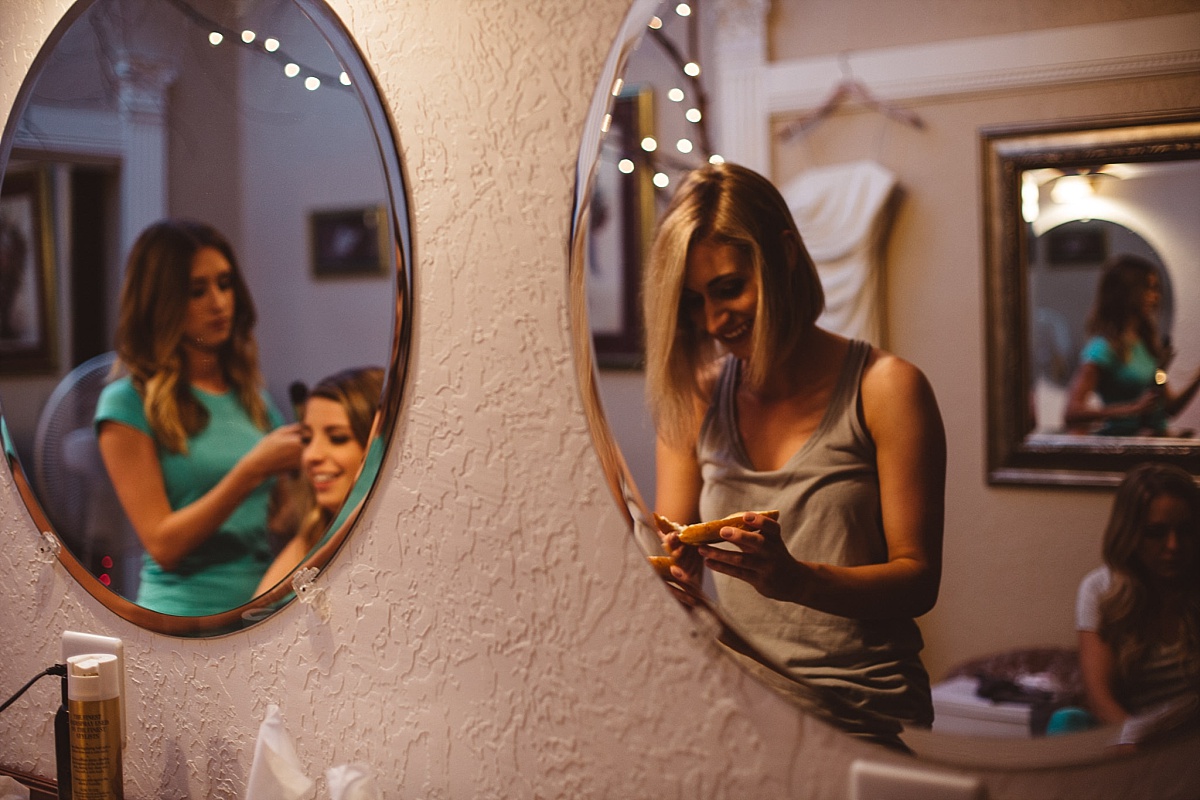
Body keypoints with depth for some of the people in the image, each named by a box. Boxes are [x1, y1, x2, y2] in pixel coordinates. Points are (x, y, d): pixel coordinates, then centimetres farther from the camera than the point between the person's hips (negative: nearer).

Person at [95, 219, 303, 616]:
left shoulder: (250, 395, 11)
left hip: (268, 603, 5)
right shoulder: (128, 404, -6)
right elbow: (163, 544, -11)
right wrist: (251, 471, -19)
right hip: (185, 608, -5)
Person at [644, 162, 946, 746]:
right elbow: (670, 551, 15)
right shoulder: (693, 400, 12)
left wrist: (795, 578, -20)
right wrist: (672, 566, -10)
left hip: (864, 717, -4)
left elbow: (918, 579, -3)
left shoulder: (885, 389, -1)